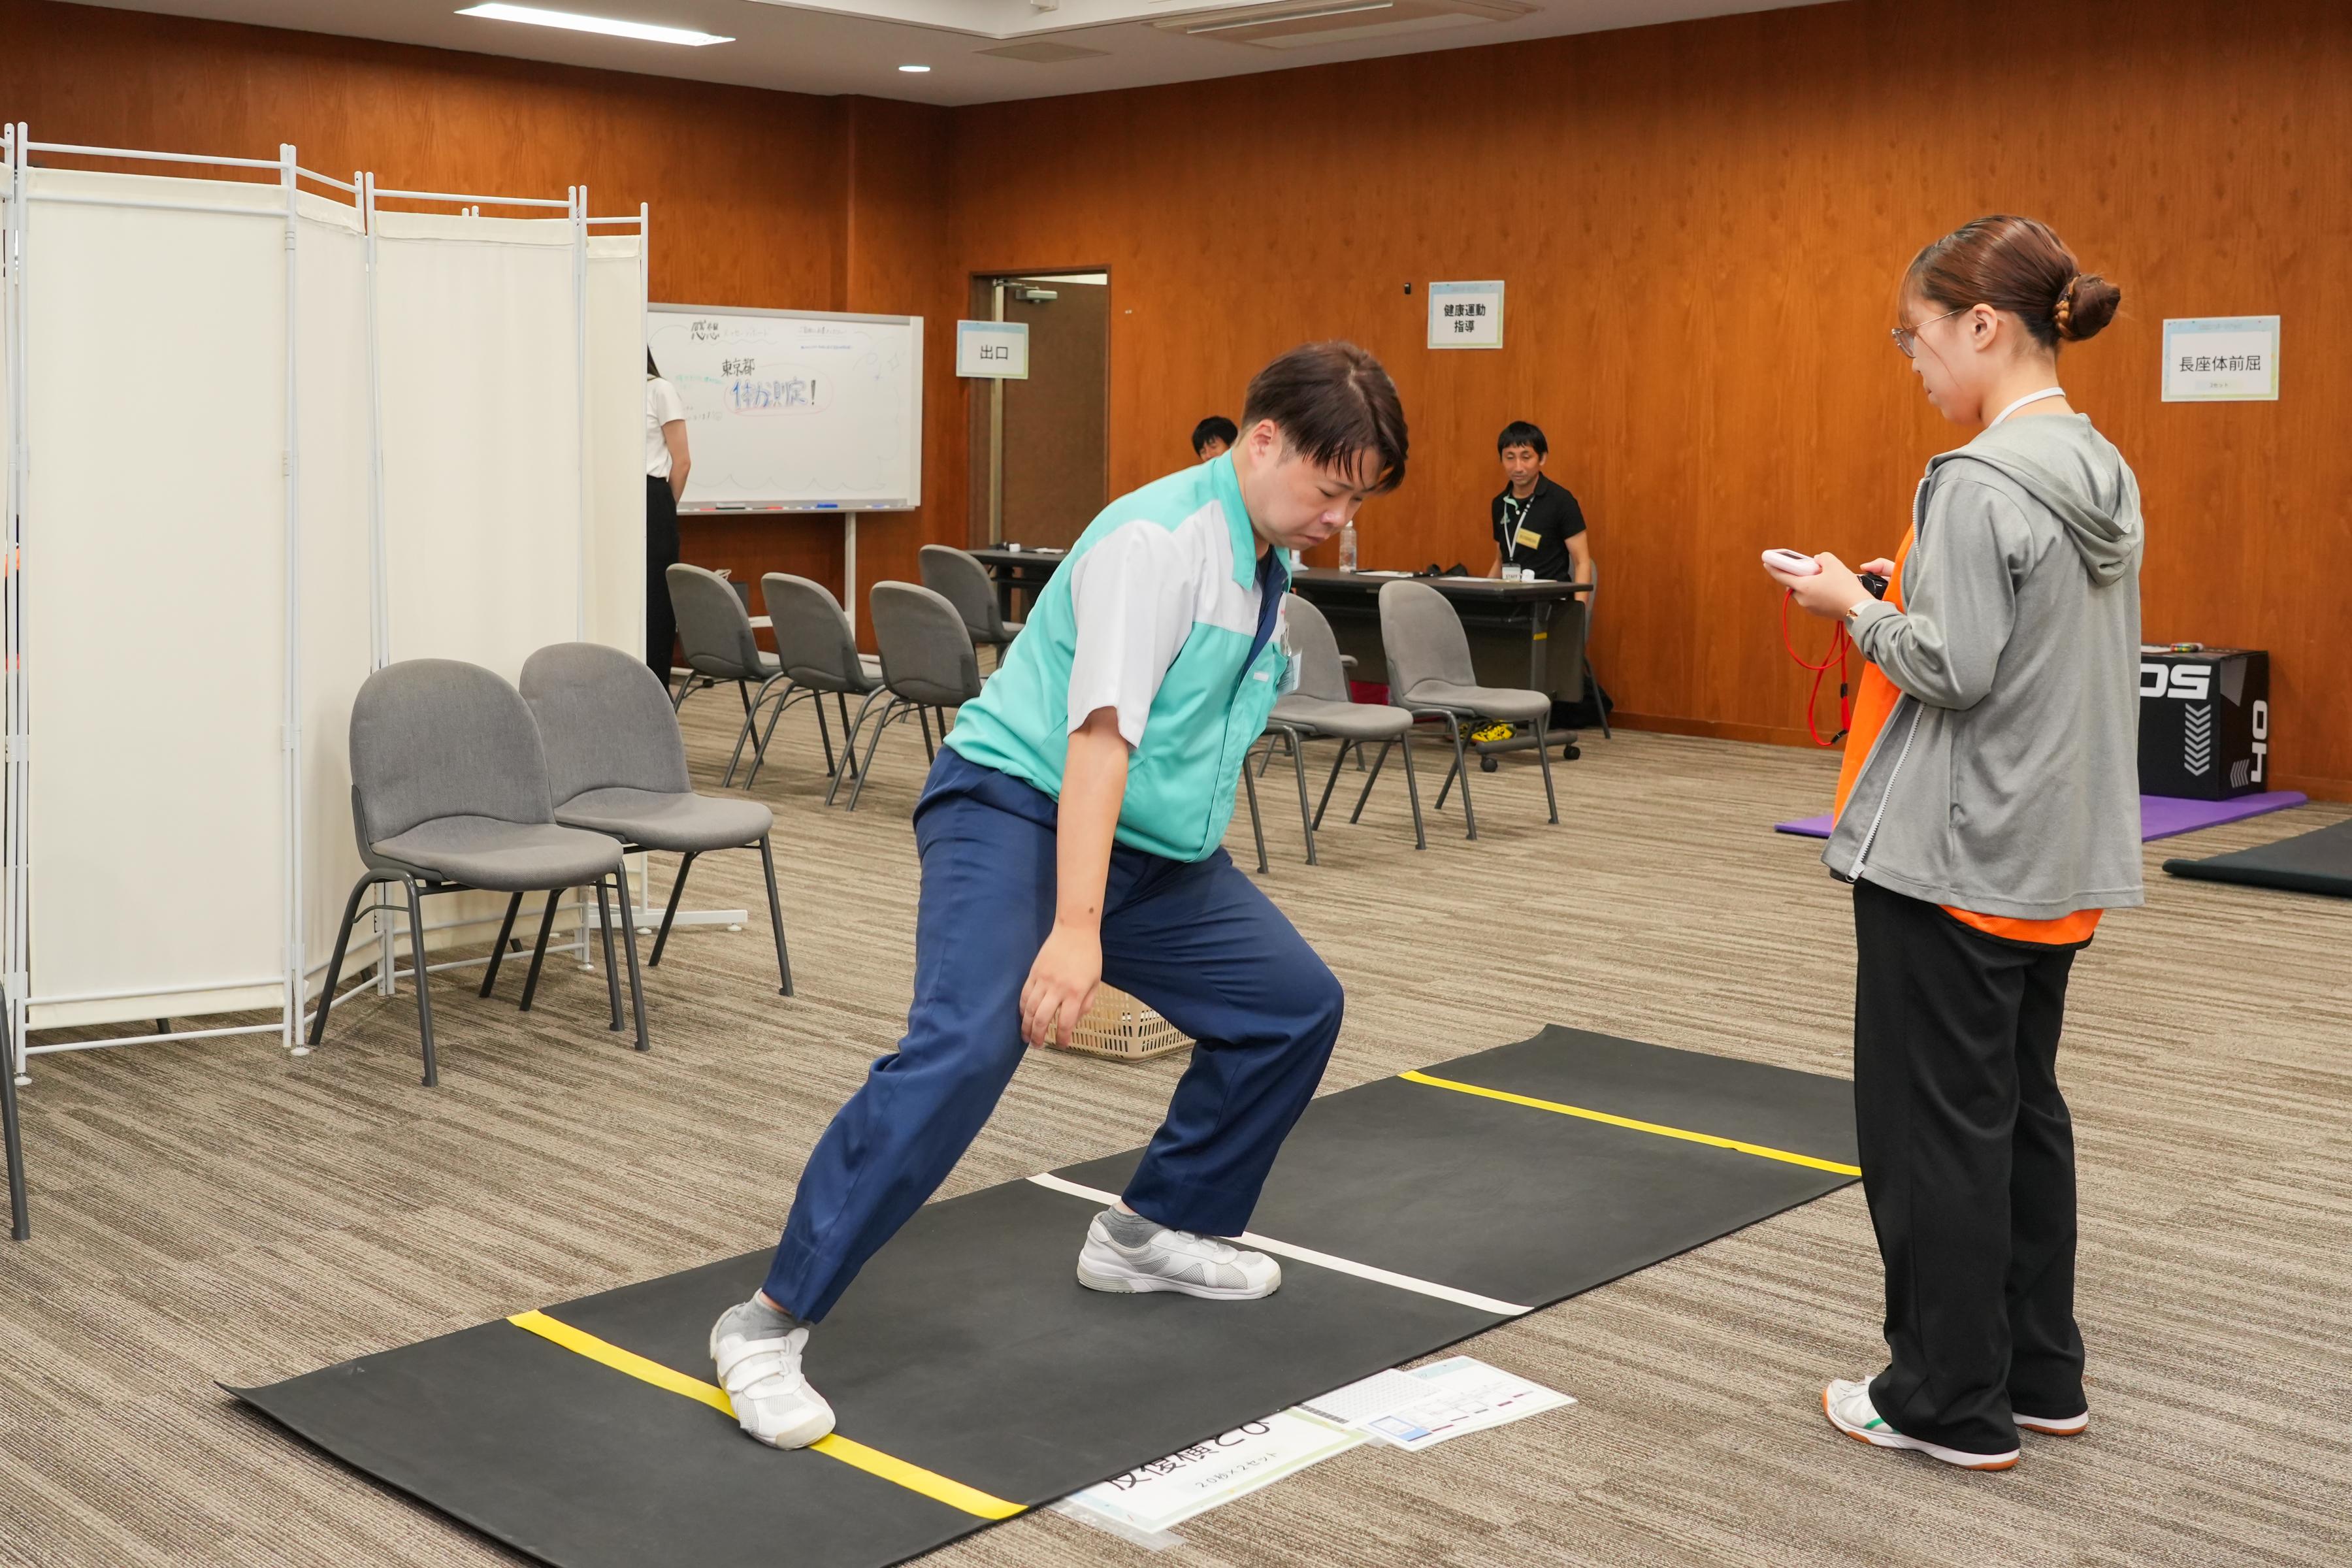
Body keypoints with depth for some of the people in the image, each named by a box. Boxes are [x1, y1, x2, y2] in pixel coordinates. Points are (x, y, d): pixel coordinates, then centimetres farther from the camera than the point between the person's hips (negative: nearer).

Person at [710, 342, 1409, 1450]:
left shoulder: (1267, 560, 10)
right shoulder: (1159, 541, -20)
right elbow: (1099, 733, -30)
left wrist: (1203, 873, 26)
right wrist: (1075, 926, -36)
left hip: (1150, 844, 10)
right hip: (1018, 811, -10)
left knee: (1294, 1005, 12)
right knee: (965, 1045, -29)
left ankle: (1151, 1233, 28)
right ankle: (769, 1325, -20)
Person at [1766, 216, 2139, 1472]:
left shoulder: (1981, 482, -19)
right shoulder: (2100, 473, 10)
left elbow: (1954, 668, -23)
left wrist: (1859, 608, -7)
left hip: (1953, 856, -9)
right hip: (2055, 856, 9)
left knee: (1934, 1125, 2)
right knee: (2023, 1109, 17)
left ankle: (1953, 1405, 12)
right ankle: (2040, 1378, 27)